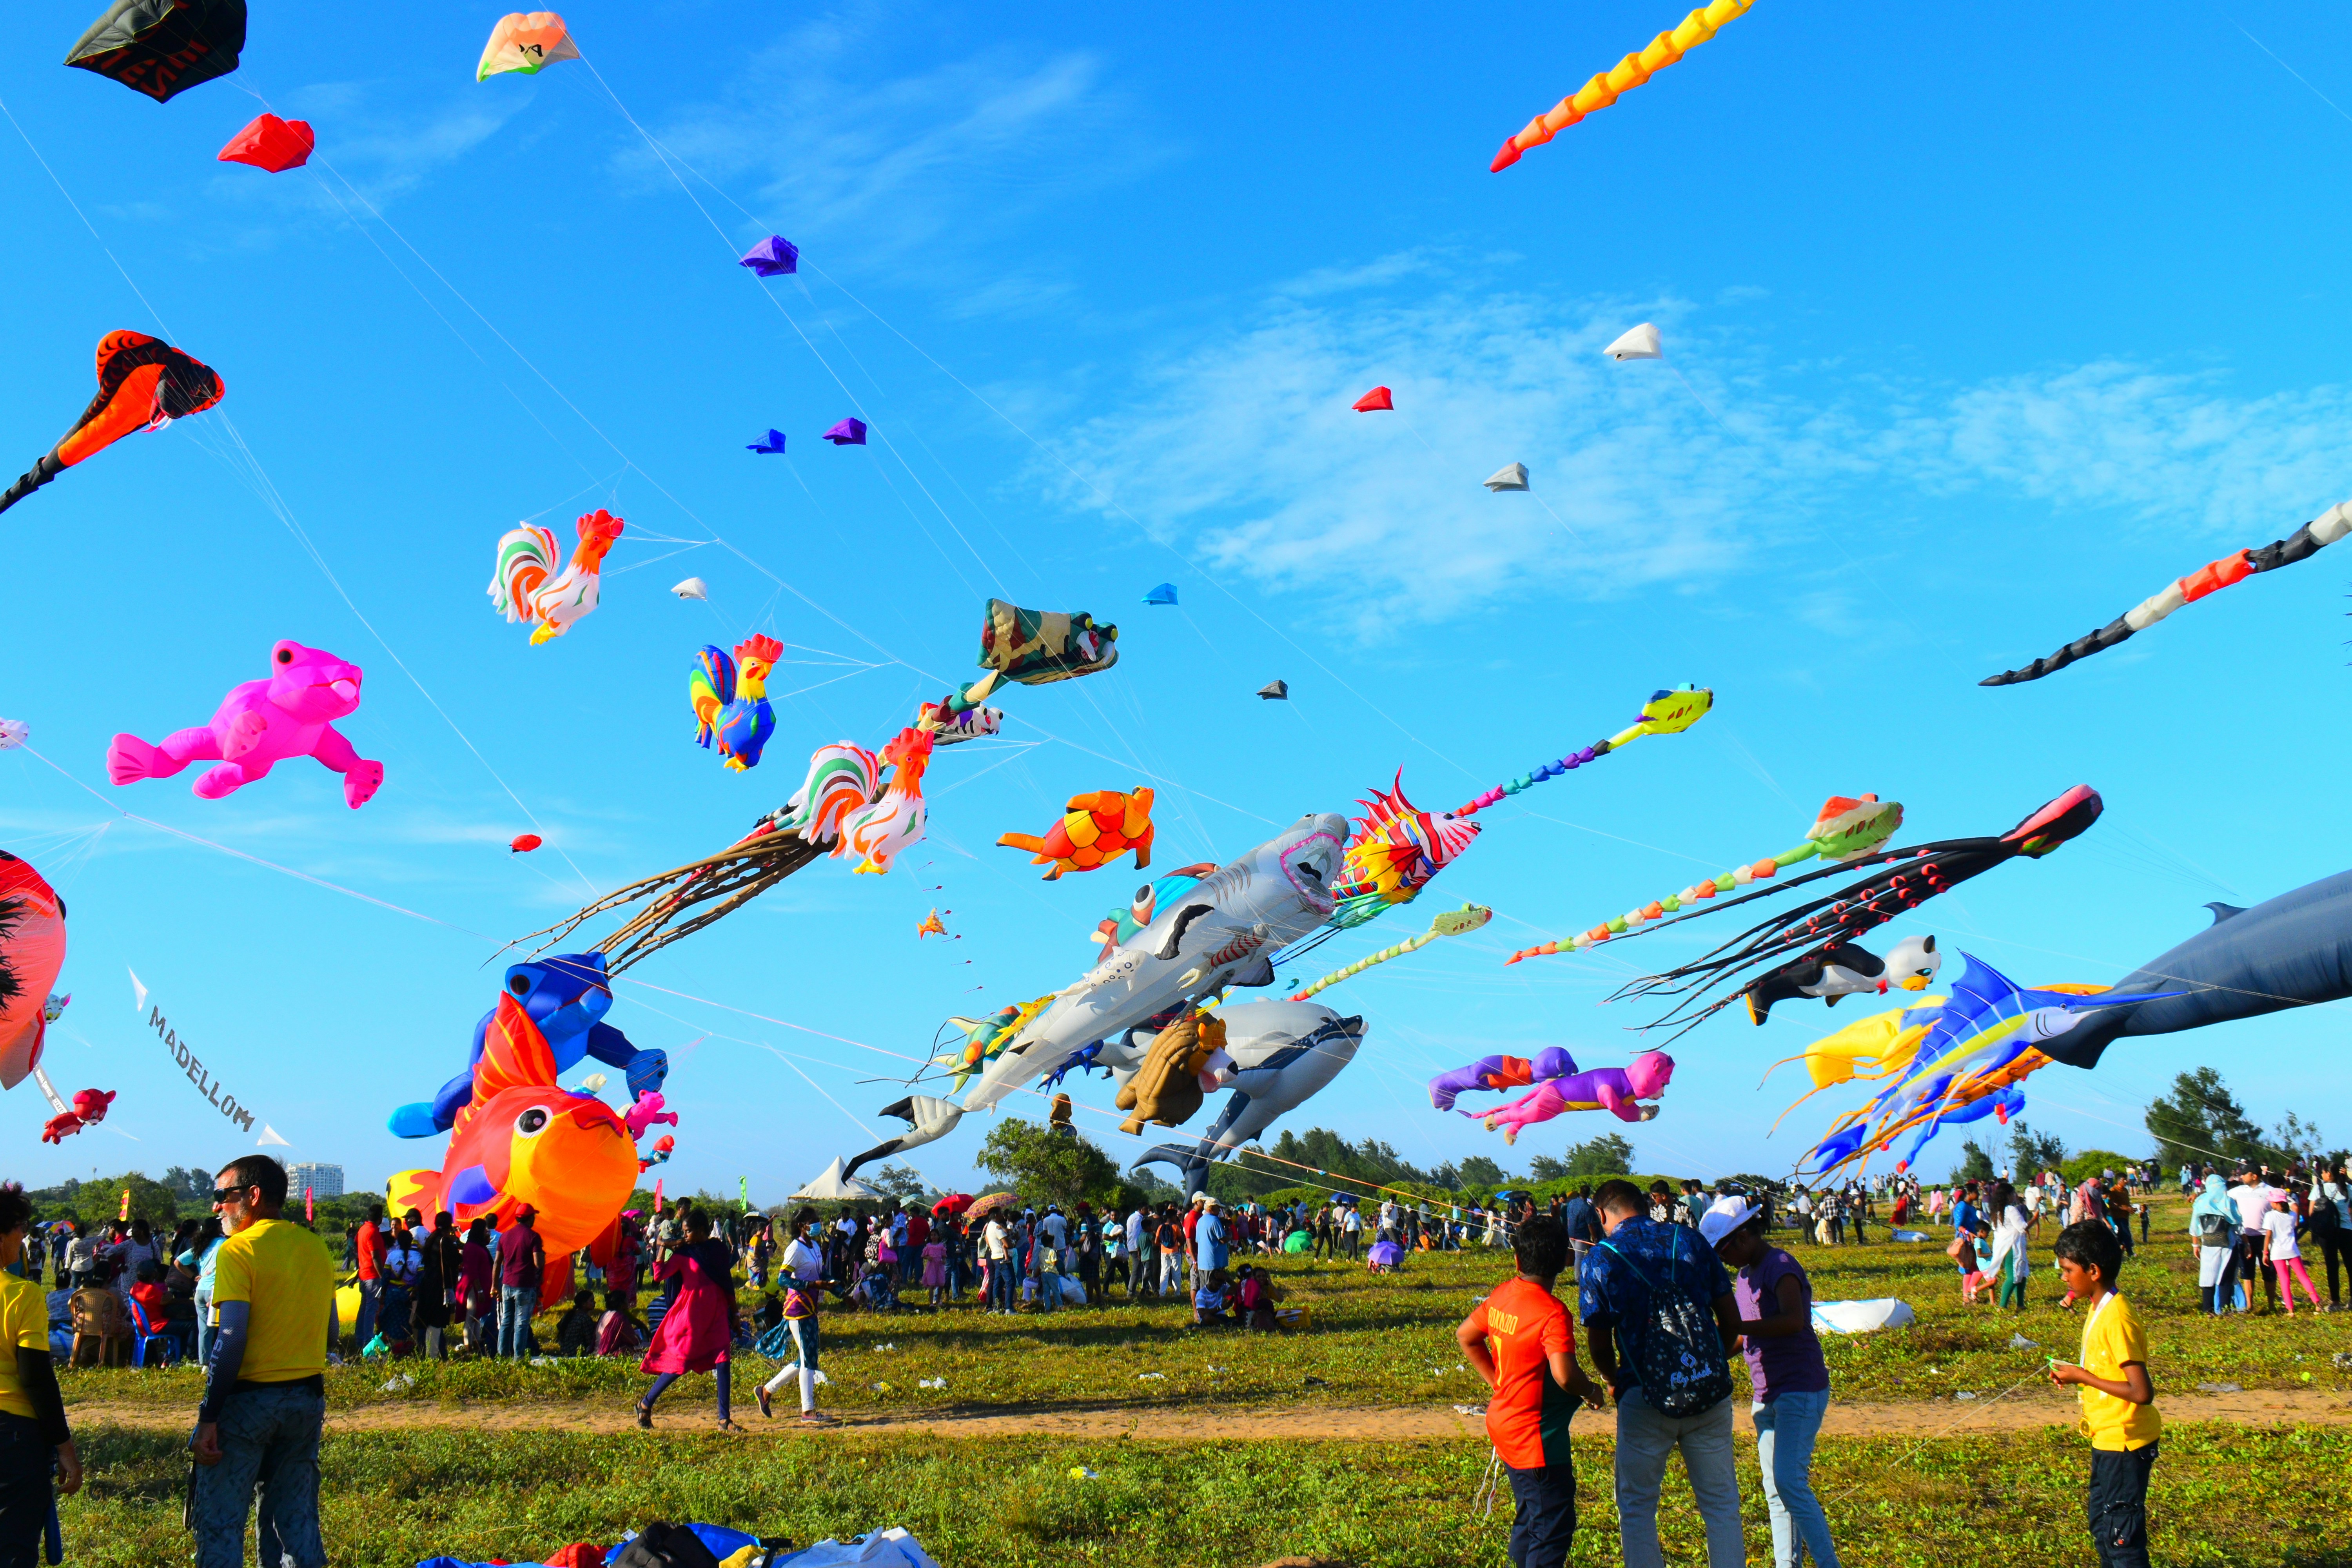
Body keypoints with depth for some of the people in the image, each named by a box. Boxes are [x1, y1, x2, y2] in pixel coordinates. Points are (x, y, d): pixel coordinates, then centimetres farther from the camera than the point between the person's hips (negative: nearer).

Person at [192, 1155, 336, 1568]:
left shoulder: (239, 1250, -10)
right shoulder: (315, 1247, 9)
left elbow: (232, 1337, -16)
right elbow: (330, 1327, 15)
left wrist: (208, 1417, -14)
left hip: (249, 1398, -6)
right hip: (308, 1401, 6)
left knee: (221, 1522, 2)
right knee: (297, 1519, 12)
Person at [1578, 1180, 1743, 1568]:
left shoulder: (1598, 1261, -2)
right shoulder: (1690, 1241, 4)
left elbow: (1601, 1346, 2)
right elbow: (1731, 1320, 6)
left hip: (1645, 1398, -2)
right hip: (1711, 1394, 2)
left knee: (1637, 1508, 12)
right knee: (1721, 1503, 13)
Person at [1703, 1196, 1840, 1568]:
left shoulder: (1781, 1267, -14)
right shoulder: (1745, 1275, 15)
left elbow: (1793, 1320, -32)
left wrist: (1736, 1328, -35)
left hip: (1800, 1390, -9)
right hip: (1766, 1394, 9)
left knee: (1791, 1483, -15)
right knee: (1775, 1491, 8)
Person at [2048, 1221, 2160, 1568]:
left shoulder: (2116, 1320, -23)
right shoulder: (2098, 1309, 6)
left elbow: (2141, 1392, -27)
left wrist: (2082, 1377, -20)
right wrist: (2074, 1374, 1)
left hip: (2124, 1443, -10)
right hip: (2108, 1438, 10)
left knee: (2121, 1534, -3)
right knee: (2101, 1524, 20)